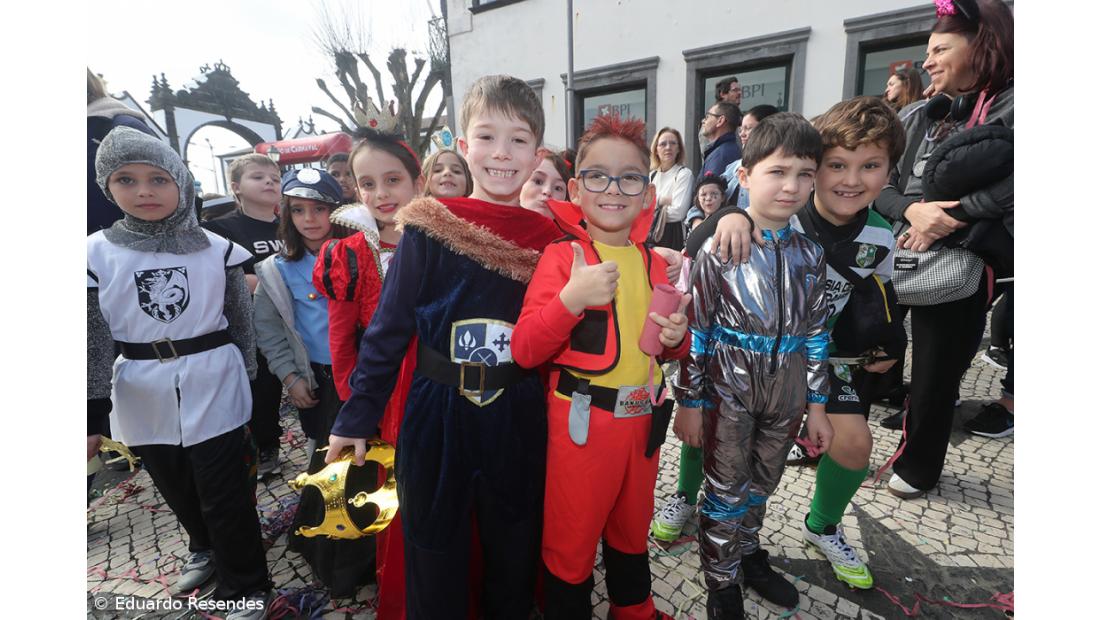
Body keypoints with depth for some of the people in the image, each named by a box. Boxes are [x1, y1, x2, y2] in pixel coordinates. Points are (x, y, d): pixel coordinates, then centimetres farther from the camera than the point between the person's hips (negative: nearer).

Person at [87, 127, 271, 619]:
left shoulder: (216, 250, -4)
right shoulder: (96, 254, -2)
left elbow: (242, 322, 2)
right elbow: (92, 341, 1)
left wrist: (245, 387, 3)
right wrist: (92, 417, -1)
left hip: (214, 389, -2)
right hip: (144, 400, 3)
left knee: (226, 496, 3)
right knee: (178, 492, 21)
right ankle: (204, 549, 48)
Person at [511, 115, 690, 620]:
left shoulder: (653, 263, 6)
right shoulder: (561, 255, -11)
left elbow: (668, 348, 18)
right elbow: (524, 350, -17)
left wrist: (676, 338, -5)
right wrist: (570, 299, -31)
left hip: (641, 419, 6)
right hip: (580, 421, -5)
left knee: (631, 530, 26)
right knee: (571, 542, 12)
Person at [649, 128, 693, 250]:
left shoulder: (684, 174, -5)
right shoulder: (651, 175, 12)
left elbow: (678, 212, -17)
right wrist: (660, 201, -12)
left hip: (672, 236, -5)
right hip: (650, 235, 5)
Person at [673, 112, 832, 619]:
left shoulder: (810, 254, 2)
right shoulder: (719, 248, -13)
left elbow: (817, 333, 7)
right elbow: (694, 330, -12)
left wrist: (817, 405, 8)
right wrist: (688, 401, -10)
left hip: (787, 390, 5)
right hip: (729, 388, -4)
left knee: (761, 485, 22)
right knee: (726, 491, 10)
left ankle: (748, 553, 46)